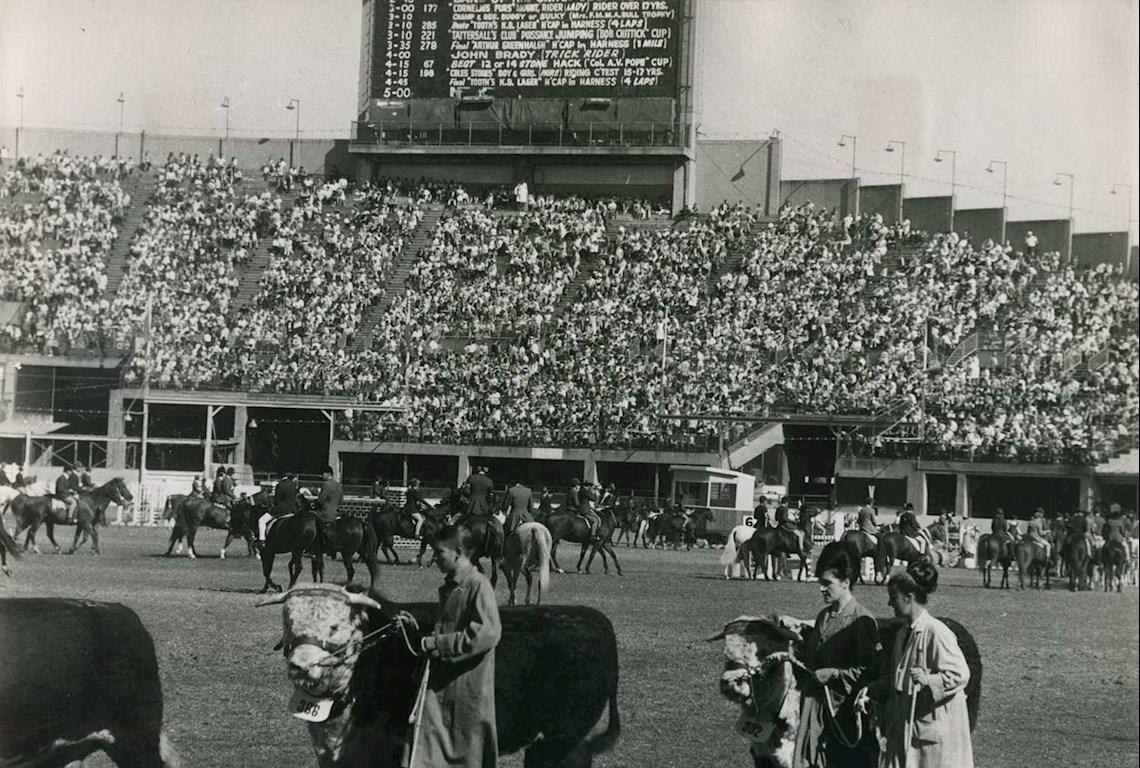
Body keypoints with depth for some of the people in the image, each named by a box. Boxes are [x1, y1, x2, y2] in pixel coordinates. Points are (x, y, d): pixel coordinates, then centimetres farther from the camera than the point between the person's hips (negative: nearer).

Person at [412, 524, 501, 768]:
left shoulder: (478, 585, -14)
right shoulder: (448, 586, 12)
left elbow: (488, 634, -24)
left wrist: (437, 643, -21)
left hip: (469, 682, -8)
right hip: (440, 679, 8)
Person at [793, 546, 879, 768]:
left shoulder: (862, 621, -12)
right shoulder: (823, 616, 12)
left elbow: (867, 670, -15)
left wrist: (832, 674, -16)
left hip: (845, 709, -7)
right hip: (818, 706, 7)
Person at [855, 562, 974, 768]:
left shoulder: (936, 633, -16)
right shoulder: (903, 634, 11)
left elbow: (960, 674, -18)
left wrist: (928, 680, -31)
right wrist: (871, 691, 6)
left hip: (933, 728, -8)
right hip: (904, 728, 8)